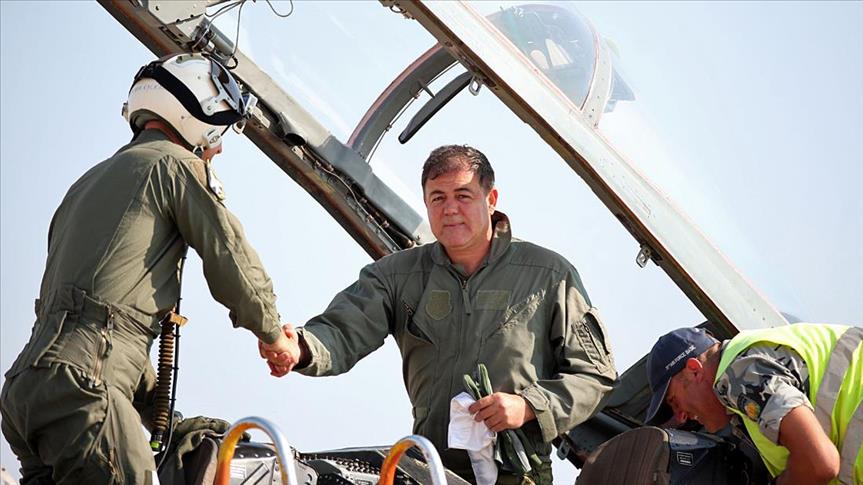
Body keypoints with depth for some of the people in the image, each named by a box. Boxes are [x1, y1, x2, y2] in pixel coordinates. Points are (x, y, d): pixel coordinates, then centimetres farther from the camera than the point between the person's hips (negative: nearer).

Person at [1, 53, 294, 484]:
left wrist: (158, 406, 30)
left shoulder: (90, 181, 29)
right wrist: (272, 333, 20)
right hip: (80, 384, -9)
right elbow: (231, 261, 1)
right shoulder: (174, 162, 3)